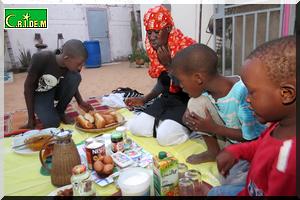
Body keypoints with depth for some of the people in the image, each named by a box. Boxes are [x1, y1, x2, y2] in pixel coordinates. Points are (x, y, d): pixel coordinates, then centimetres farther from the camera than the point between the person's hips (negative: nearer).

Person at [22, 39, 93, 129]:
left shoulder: (72, 66, -21)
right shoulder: (41, 59, -33)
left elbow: (72, 84, 1)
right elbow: (28, 85, -21)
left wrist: (80, 102, -14)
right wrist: (31, 117, -18)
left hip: (57, 89, 4)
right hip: (40, 93, -3)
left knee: (75, 77, -26)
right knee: (52, 123, -26)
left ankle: (60, 111, -6)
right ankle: (43, 111, 10)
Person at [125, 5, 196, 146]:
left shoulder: (185, 47, -18)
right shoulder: (155, 50, 3)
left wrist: (169, 64, -26)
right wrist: (144, 99, 10)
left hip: (187, 100, -6)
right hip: (167, 98, 7)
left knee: (165, 137, -25)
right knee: (135, 127, -7)